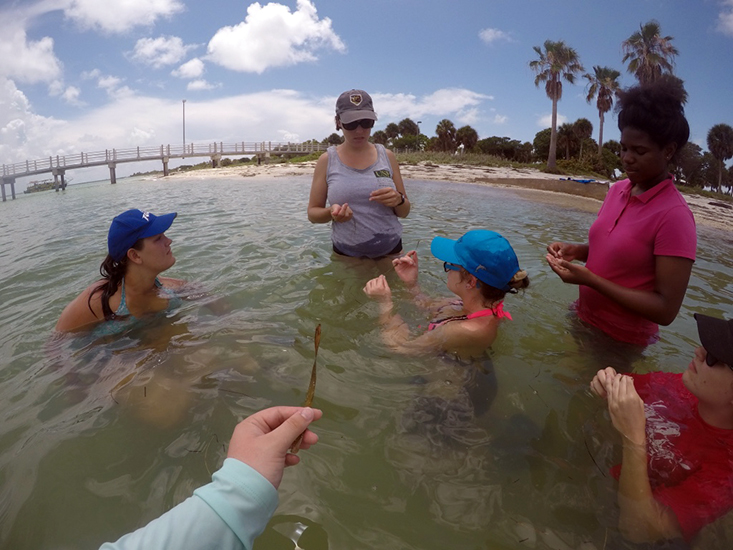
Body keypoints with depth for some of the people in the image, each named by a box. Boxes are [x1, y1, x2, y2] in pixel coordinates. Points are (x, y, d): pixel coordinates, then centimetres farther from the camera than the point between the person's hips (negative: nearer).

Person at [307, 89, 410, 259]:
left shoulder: (387, 157, 2)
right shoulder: (327, 160, -3)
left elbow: (404, 212, 6)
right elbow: (313, 212, 1)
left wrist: (398, 200, -17)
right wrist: (331, 212, -21)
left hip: (390, 252, 1)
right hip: (345, 255, -1)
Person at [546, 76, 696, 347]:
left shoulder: (674, 215, -22)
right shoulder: (617, 190, -2)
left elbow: (666, 310, -24)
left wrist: (589, 279, -28)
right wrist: (576, 251, -8)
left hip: (621, 342, -6)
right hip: (584, 318, 6)